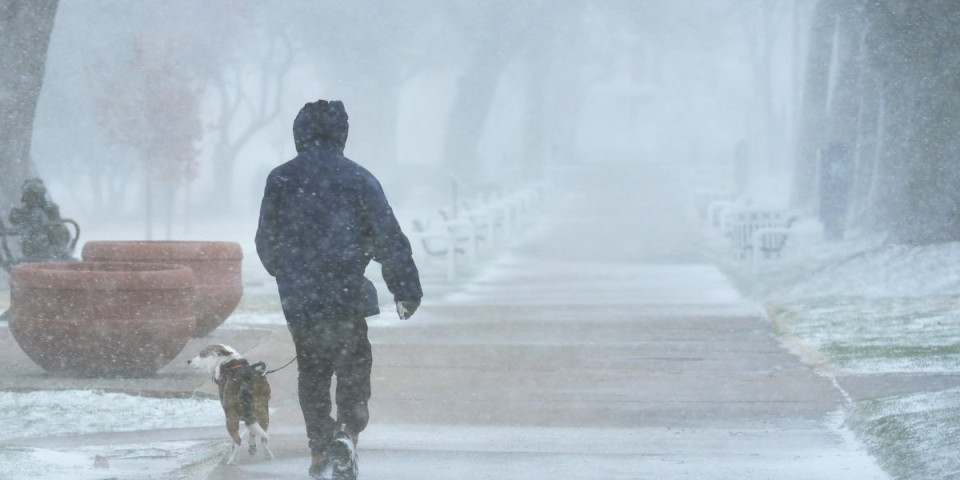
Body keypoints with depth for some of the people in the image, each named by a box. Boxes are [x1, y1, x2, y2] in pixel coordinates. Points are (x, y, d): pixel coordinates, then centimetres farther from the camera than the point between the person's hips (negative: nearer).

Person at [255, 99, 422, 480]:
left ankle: (320, 448, 11)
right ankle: (348, 432, -16)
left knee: (312, 374, 14)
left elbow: (266, 242, 10)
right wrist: (406, 289, 0)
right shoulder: (358, 178, -4)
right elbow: (389, 238, -5)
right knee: (354, 368, 6)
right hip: (348, 295, -2)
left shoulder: (280, 180, 2)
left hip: (299, 301, 2)